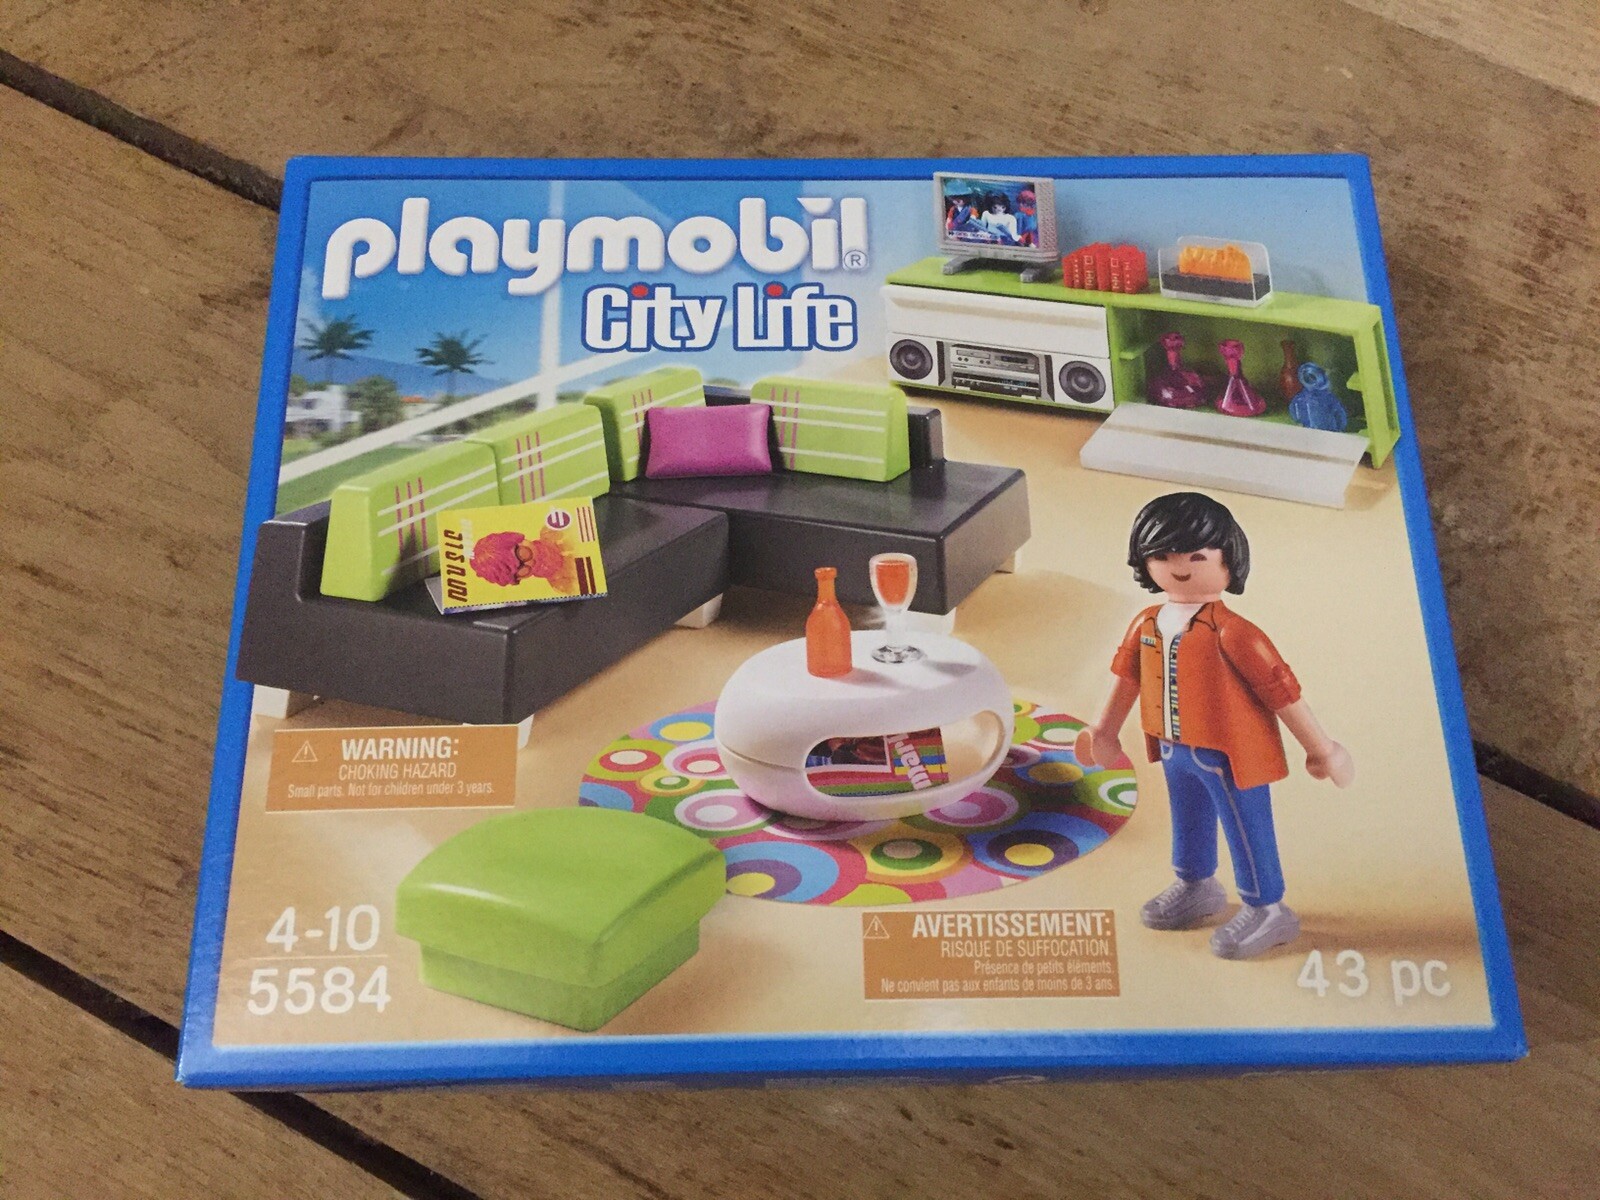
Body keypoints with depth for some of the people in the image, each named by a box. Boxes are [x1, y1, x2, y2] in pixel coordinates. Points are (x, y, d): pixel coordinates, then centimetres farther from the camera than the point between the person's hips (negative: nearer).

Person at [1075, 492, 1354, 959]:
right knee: (1188, 822, 25)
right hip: (1175, 749, 7)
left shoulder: (1229, 632, -26)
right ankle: (1195, 886, 49)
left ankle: (1267, 910, 28)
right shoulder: (1147, 623, -5)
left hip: (1229, 753, -7)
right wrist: (1105, 730, 22)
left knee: (1246, 830, 9)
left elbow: (1280, 689, -20)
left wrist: (1319, 748, -13)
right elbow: (1127, 673, 11)